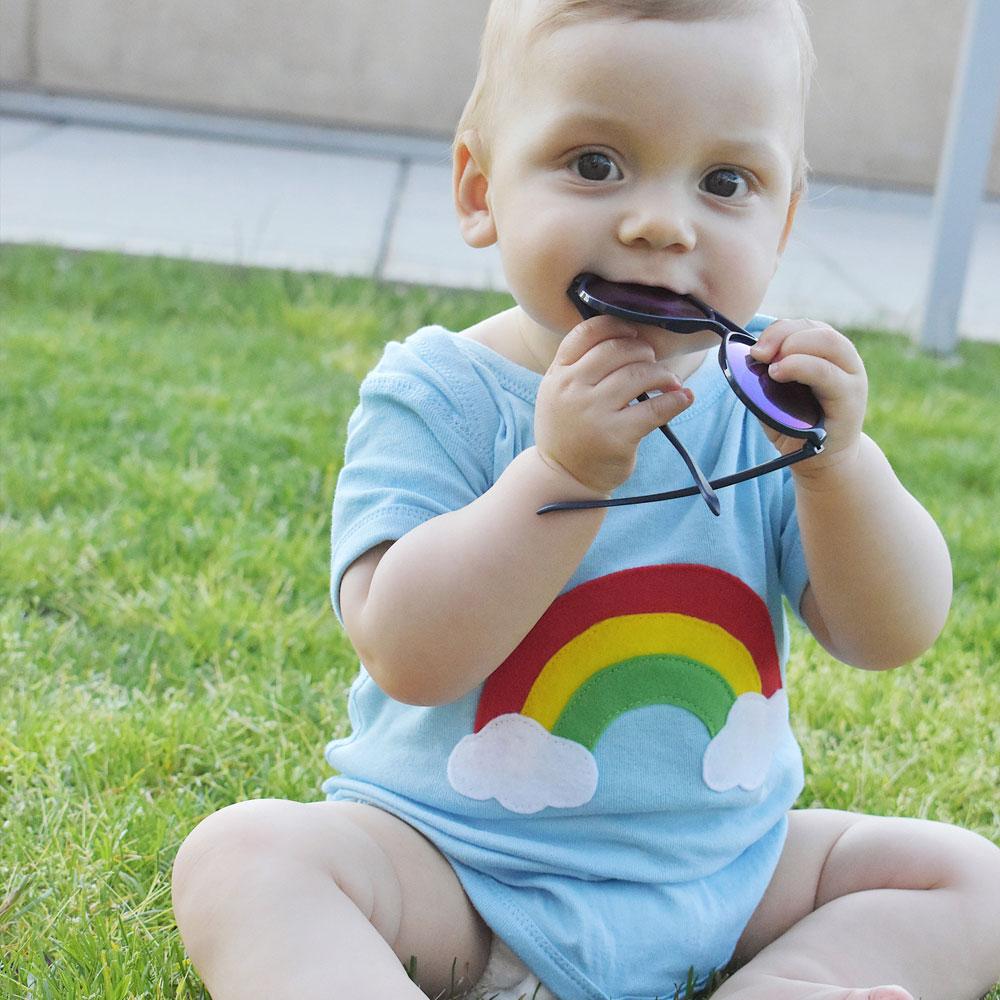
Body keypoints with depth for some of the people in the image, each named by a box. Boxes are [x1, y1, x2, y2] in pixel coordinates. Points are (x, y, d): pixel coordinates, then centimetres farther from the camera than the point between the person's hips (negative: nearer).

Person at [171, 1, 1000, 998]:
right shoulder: (437, 397, -13)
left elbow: (893, 637, -6)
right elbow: (407, 657, -25)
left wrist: (836, 460, -22)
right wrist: (561, 469, -33)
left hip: (723, 877, 4)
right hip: (453, 863, -3)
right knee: (242, 853, -26)